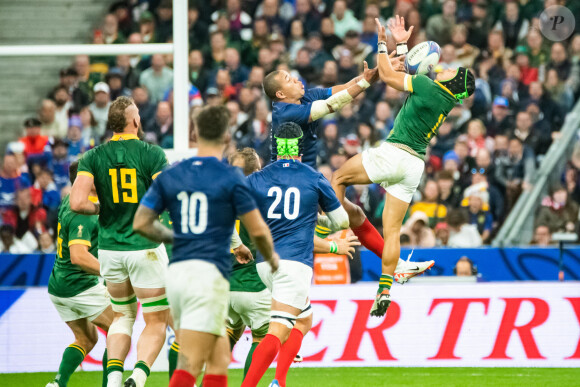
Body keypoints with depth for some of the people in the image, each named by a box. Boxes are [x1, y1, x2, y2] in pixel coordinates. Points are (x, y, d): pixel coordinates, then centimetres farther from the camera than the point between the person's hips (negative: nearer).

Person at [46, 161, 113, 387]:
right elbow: (78, 256, -34)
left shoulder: (70, 201, 6)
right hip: (81, 287, -9)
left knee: (86, 339, 18)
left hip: (58, 286, 9)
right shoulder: (83, 215, -23)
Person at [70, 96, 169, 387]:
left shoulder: (93, 157, -1)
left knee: (123, 316, 21)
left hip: (110, 249, 4)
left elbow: (77, 203, -12)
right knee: (156, 322, 5)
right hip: (145, 248, -4)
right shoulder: (151, 154, -9)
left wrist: (101, 208, 8)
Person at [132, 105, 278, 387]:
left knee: (219, 358, 17)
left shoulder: (170, 176, 9)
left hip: (177, 271, 6)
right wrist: (272, 258, 17)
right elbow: (257, 231, -3)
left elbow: (141, 223, 9)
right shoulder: (230, 178, -5)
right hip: (209, 272, -6)